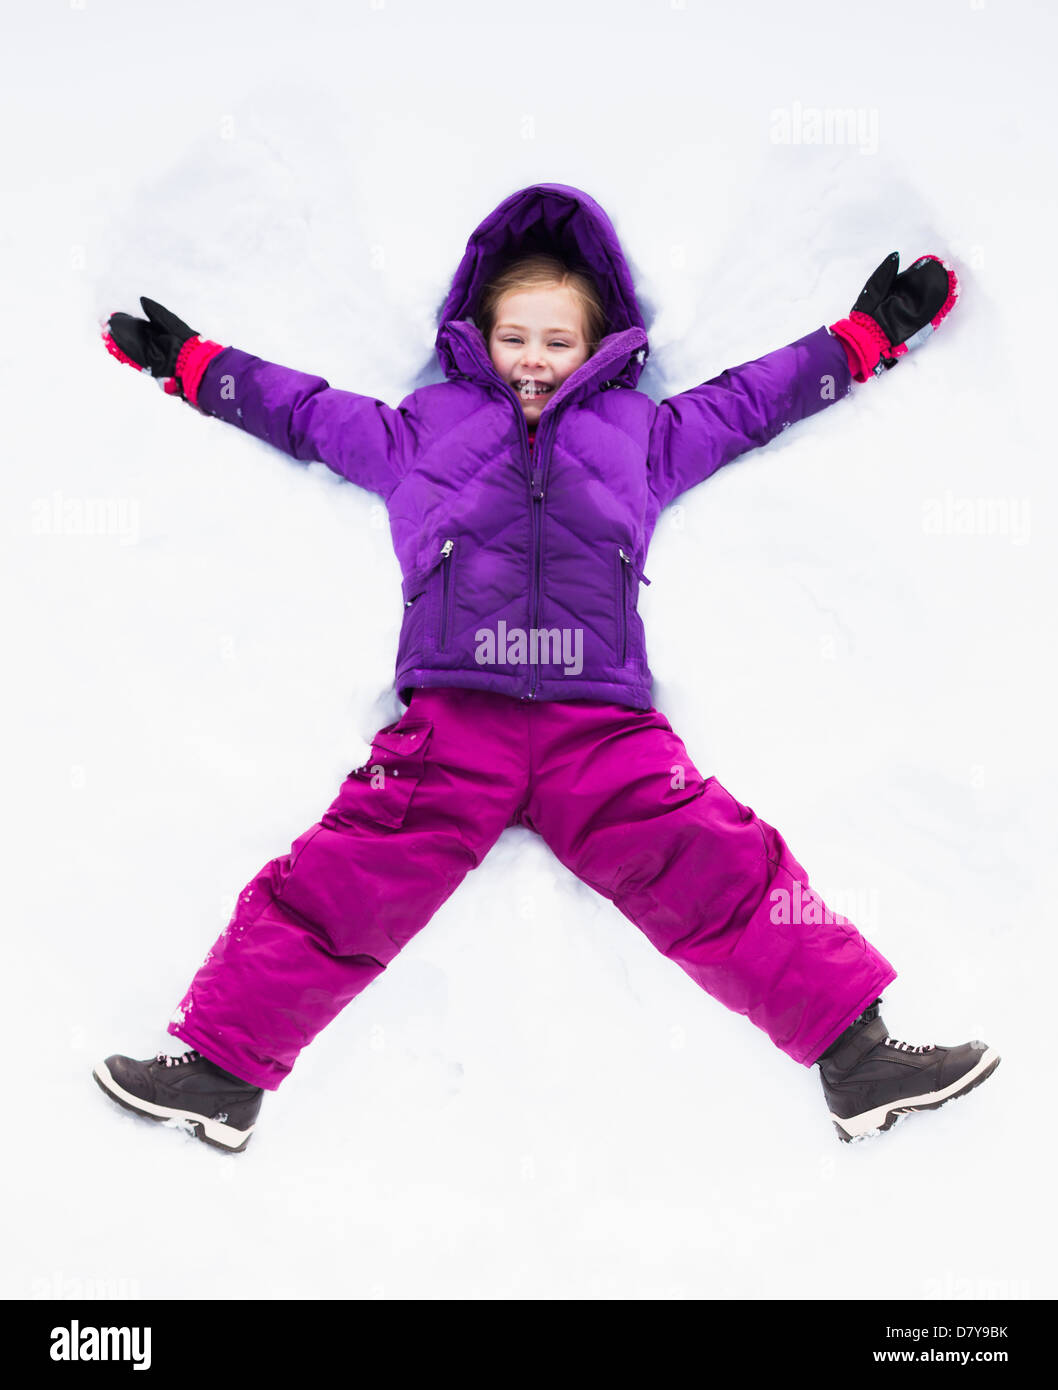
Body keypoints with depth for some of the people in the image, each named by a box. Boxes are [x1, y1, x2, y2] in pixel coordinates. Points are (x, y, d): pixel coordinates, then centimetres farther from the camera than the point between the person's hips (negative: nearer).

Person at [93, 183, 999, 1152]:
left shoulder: (637, 430, 27)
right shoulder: (425, 427, 26)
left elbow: (754, 398, 35)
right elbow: (302, 407, 35)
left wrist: (871, 331, 37)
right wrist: (186, 359, 38)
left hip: (605, 729, 1)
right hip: (451, 719, 0)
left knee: (729, 874, -13)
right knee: (339, 883, -14)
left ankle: (853, 1050, -6)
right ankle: (226, 1066, -3)